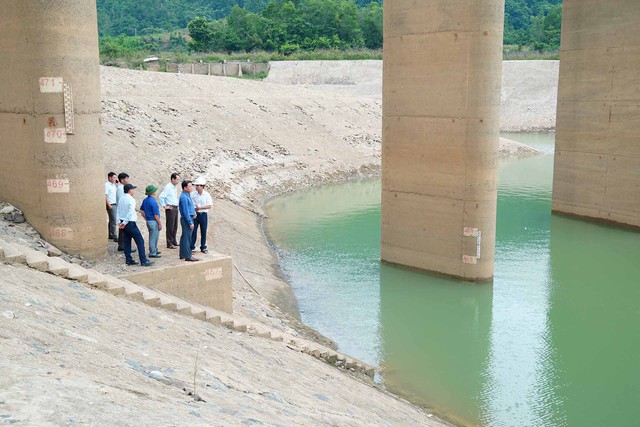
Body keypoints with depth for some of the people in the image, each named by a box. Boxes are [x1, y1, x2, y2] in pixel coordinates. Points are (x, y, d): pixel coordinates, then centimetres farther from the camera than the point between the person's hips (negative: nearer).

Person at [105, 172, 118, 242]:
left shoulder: (113, 185, 16)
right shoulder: (106, 185, -9)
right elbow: (105, 195, -14)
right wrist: (108, 205, -20)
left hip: (115, 204, 8)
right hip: (111, 205, -8)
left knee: (111, 220, 13)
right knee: (113, 220, -9)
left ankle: (110, 235, 20)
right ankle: (114, 237, -9)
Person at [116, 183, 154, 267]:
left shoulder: (121, 199, 10)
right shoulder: (131, 200, -13)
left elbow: (118, 211, 8)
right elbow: (130, 212, -21)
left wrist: (119, 221, 3)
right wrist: (125, 222, -17)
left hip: (123, 224, 8)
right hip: (130, 223, -8)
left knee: (127, 242, 13)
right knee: (140, 241, -5)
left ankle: (128, 260, 16)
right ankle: (144, 261, -8)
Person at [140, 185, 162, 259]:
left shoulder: (145, 200, 5)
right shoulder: (153, 201, -21)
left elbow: (141, 210, 13)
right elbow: (156, 215, -19)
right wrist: (160, 224, -12)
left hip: (148, 221, 9)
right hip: (153, 221, -9)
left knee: (154, 236, 22)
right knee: (153, 237, 1)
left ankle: (155, 250, 33)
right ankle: (152, 253, 8)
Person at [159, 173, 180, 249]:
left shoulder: (175, 187, 12)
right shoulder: (168, 187, -14)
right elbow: (161, 196, -21)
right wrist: (164, 206, -16)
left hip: (175, 208, 8)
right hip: (170, 209, -8)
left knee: (175, 226, 14)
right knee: (170, 227, -4)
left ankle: (174, 241, 24)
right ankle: (169, 244, 0)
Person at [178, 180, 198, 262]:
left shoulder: (187, 196, 13)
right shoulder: (184, 197, -19)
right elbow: (186, 211, -21)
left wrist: (194, 212, 11)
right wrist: (190, 223, -20)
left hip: (189, 218, 11)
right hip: (186, 219, -11)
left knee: (184, 237, 15)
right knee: (187, 237, -7)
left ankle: (183, 254, 23)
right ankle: (188, 256, -4)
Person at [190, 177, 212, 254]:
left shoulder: (207, 195, -3)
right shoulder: (192, 194, -1)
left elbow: (209, 206, -8)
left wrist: (199, 208, -16)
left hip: (203, 215, 0)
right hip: (195, 214, 0)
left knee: (203, 232, 7)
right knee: (193, 231, 0)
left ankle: (203, 247, 18)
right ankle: (192, 247, 8)